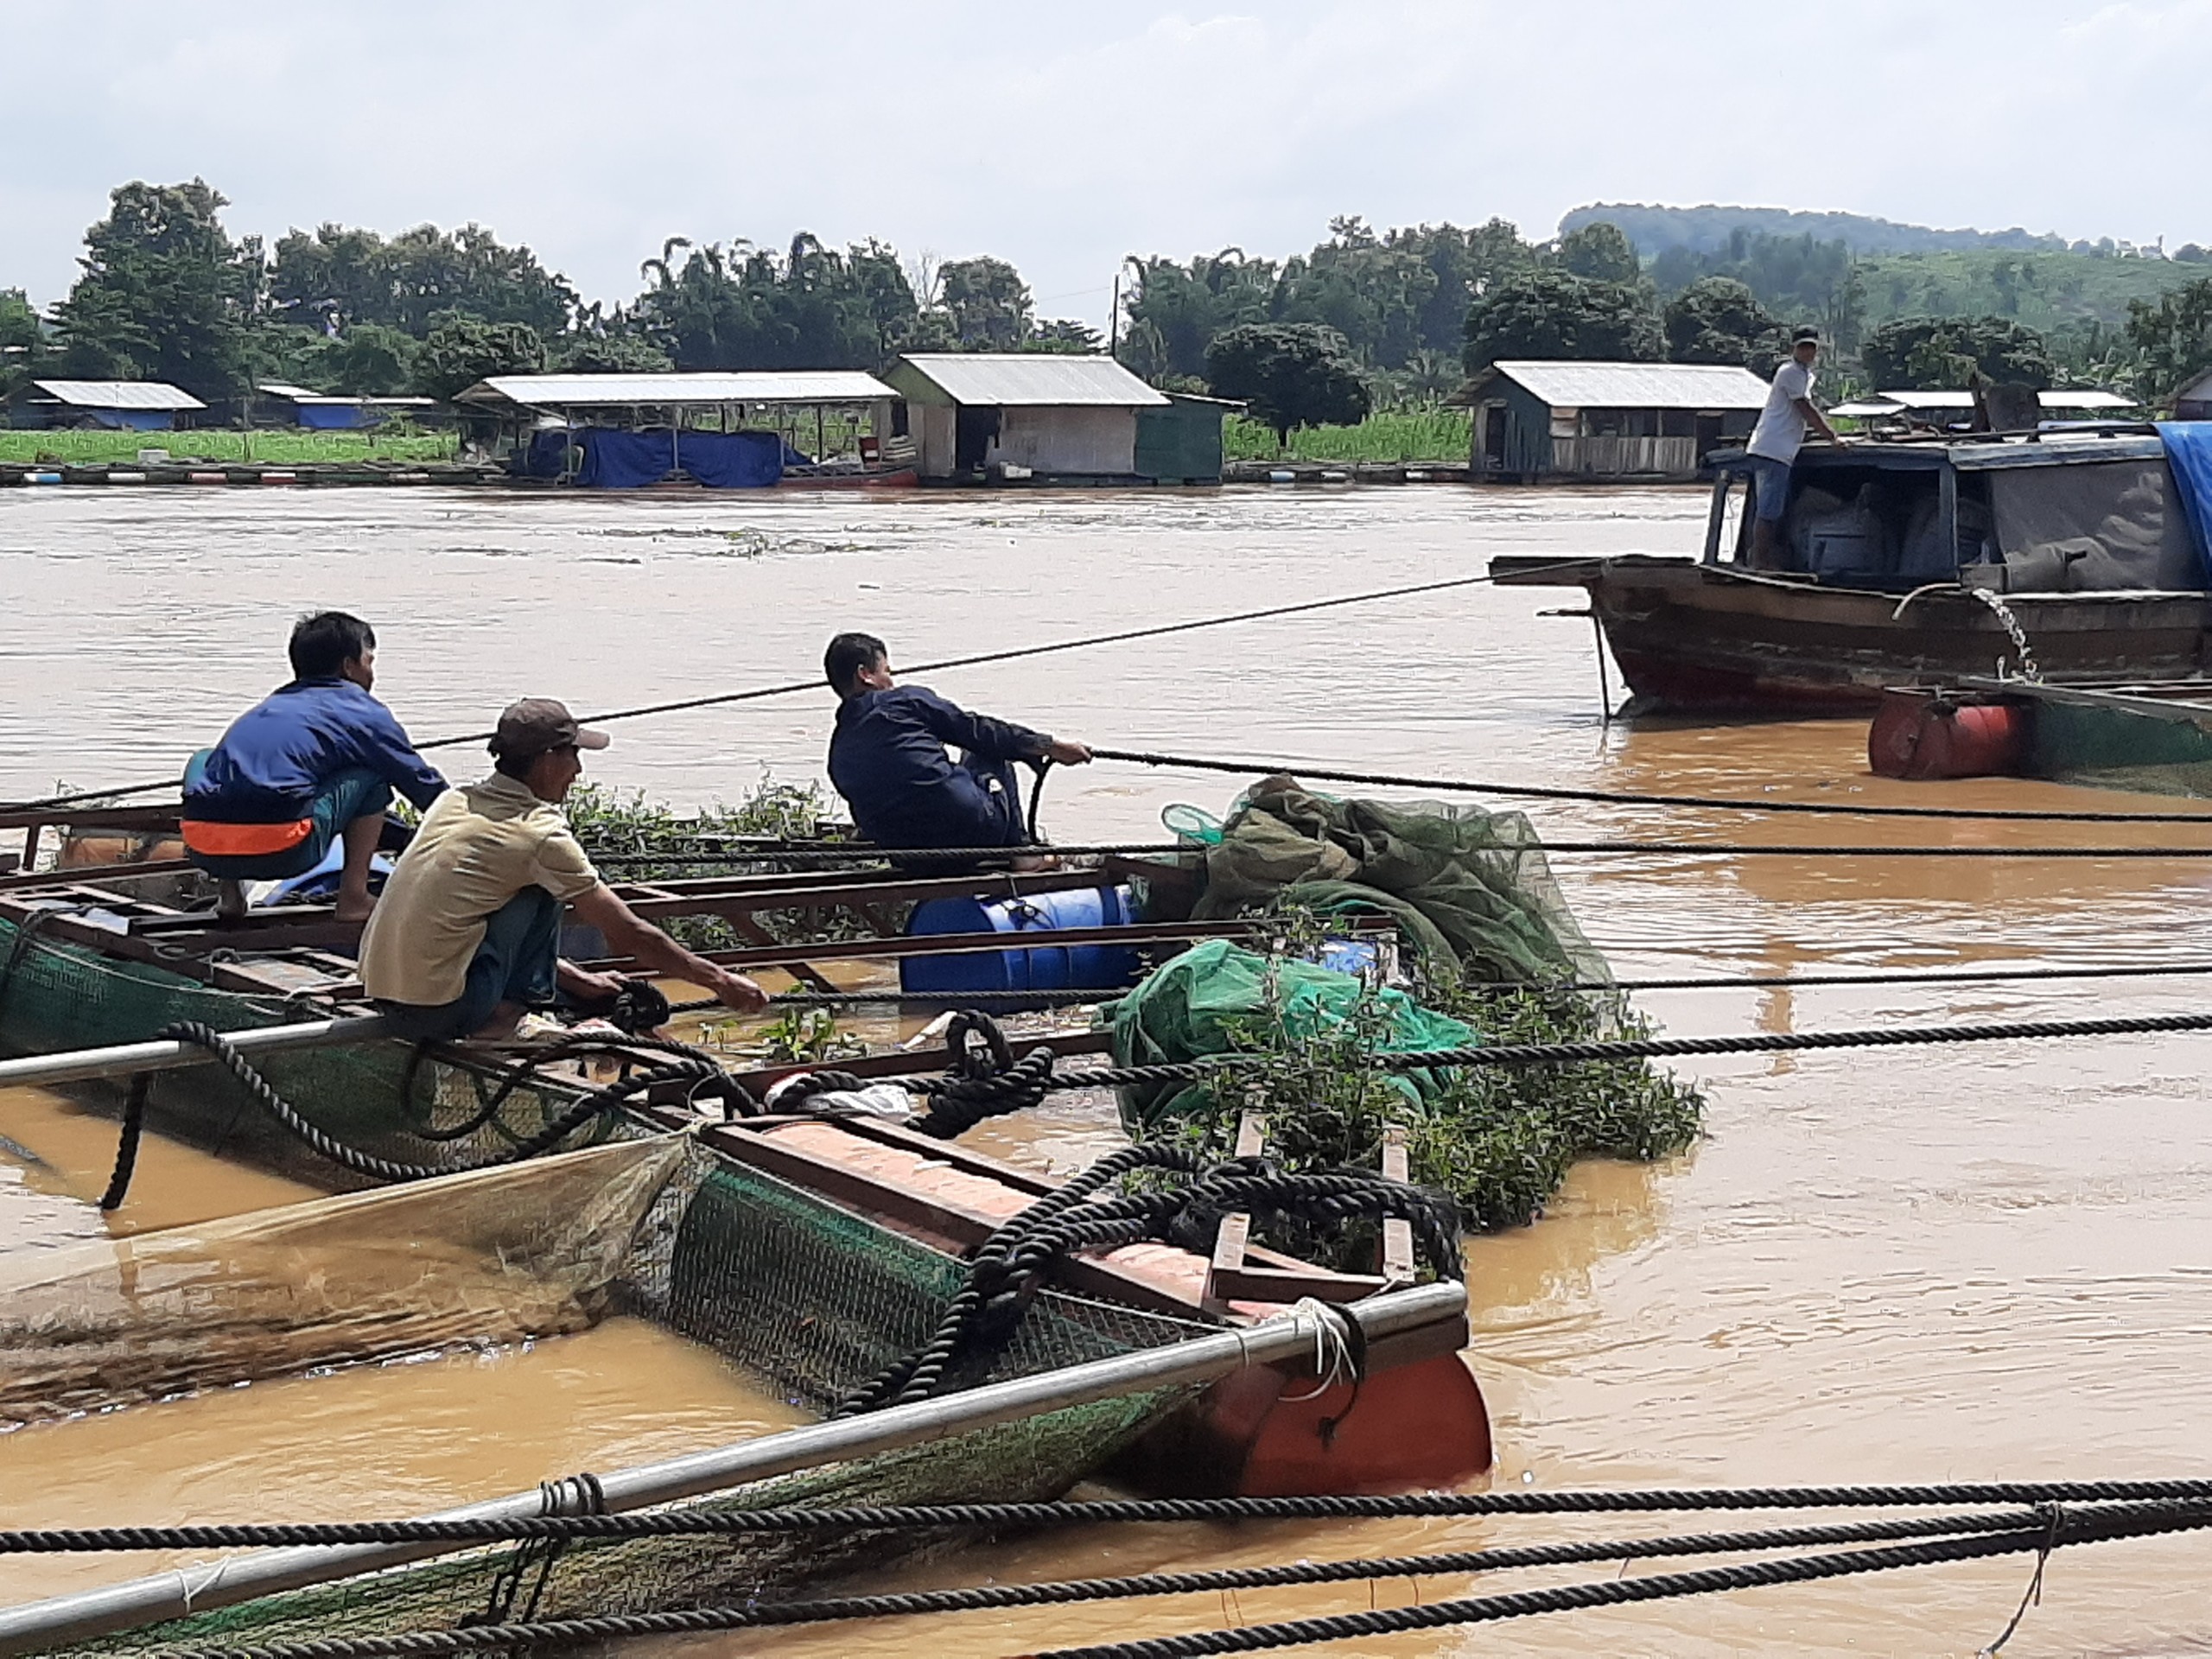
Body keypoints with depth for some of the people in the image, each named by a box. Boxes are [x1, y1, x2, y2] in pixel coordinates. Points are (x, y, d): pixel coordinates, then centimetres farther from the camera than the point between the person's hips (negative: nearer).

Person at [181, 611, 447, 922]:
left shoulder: (274, 703, 32)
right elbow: (424, 783, 23)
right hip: (283, 853, -5)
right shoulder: (364, 712, 15)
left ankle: (229, 894, 26)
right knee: (372, 776, 17)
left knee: (205, 762, 39)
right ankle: (353, 898, 11)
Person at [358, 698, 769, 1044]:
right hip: (442, 1009, -8)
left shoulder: (454, 800, 13)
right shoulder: (543, 834, -8)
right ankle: (507, 1018, 7)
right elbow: (630, 935, -3)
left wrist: (578, 981, 26)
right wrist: (720, 981, 8)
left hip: (382, 996, 8)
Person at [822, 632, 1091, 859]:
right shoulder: (905, 699, 2)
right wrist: (1051, 746, 11)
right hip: (972, 826, -6)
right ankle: (1019, 850, 23)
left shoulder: (837, 755, 16)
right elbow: (976, 731, 4)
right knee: (990, 752, 26)